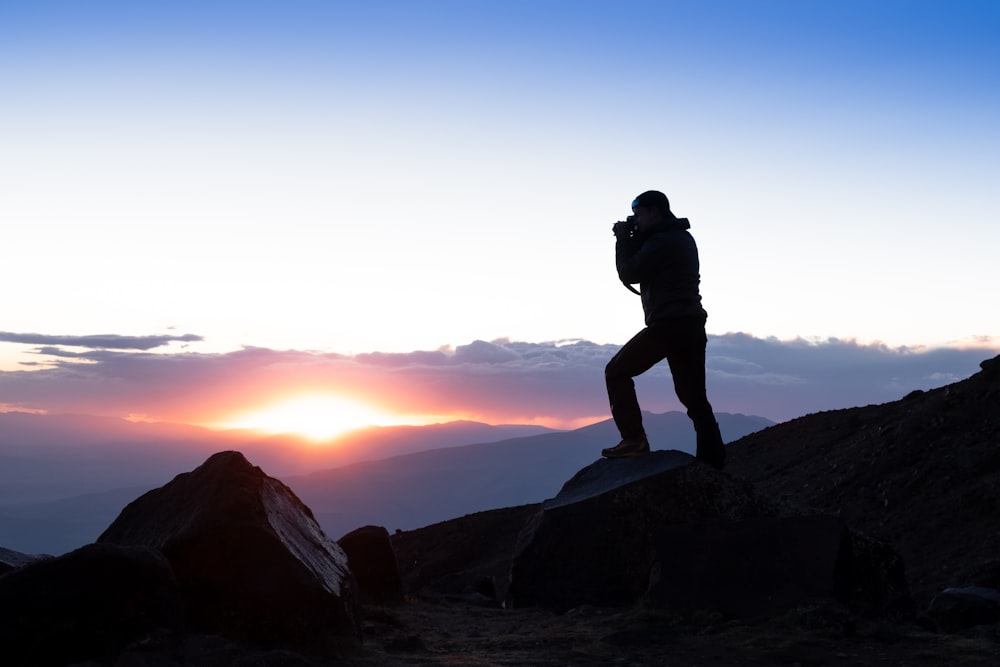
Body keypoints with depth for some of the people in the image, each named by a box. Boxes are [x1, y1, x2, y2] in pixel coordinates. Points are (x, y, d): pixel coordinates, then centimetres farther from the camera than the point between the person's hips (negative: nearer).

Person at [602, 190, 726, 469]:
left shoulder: (662, 241, -12)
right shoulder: (682, 237, 19)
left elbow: (629, 274, -8)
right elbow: (643, 268, 25)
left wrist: (623, 240, 4)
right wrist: (631, 241, 13)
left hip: (668, 325, -9)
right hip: (691, 326, 9)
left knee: (616, 372, 3)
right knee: (695, 397, 8)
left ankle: (634, 439, -5)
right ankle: (712, 463, 3)